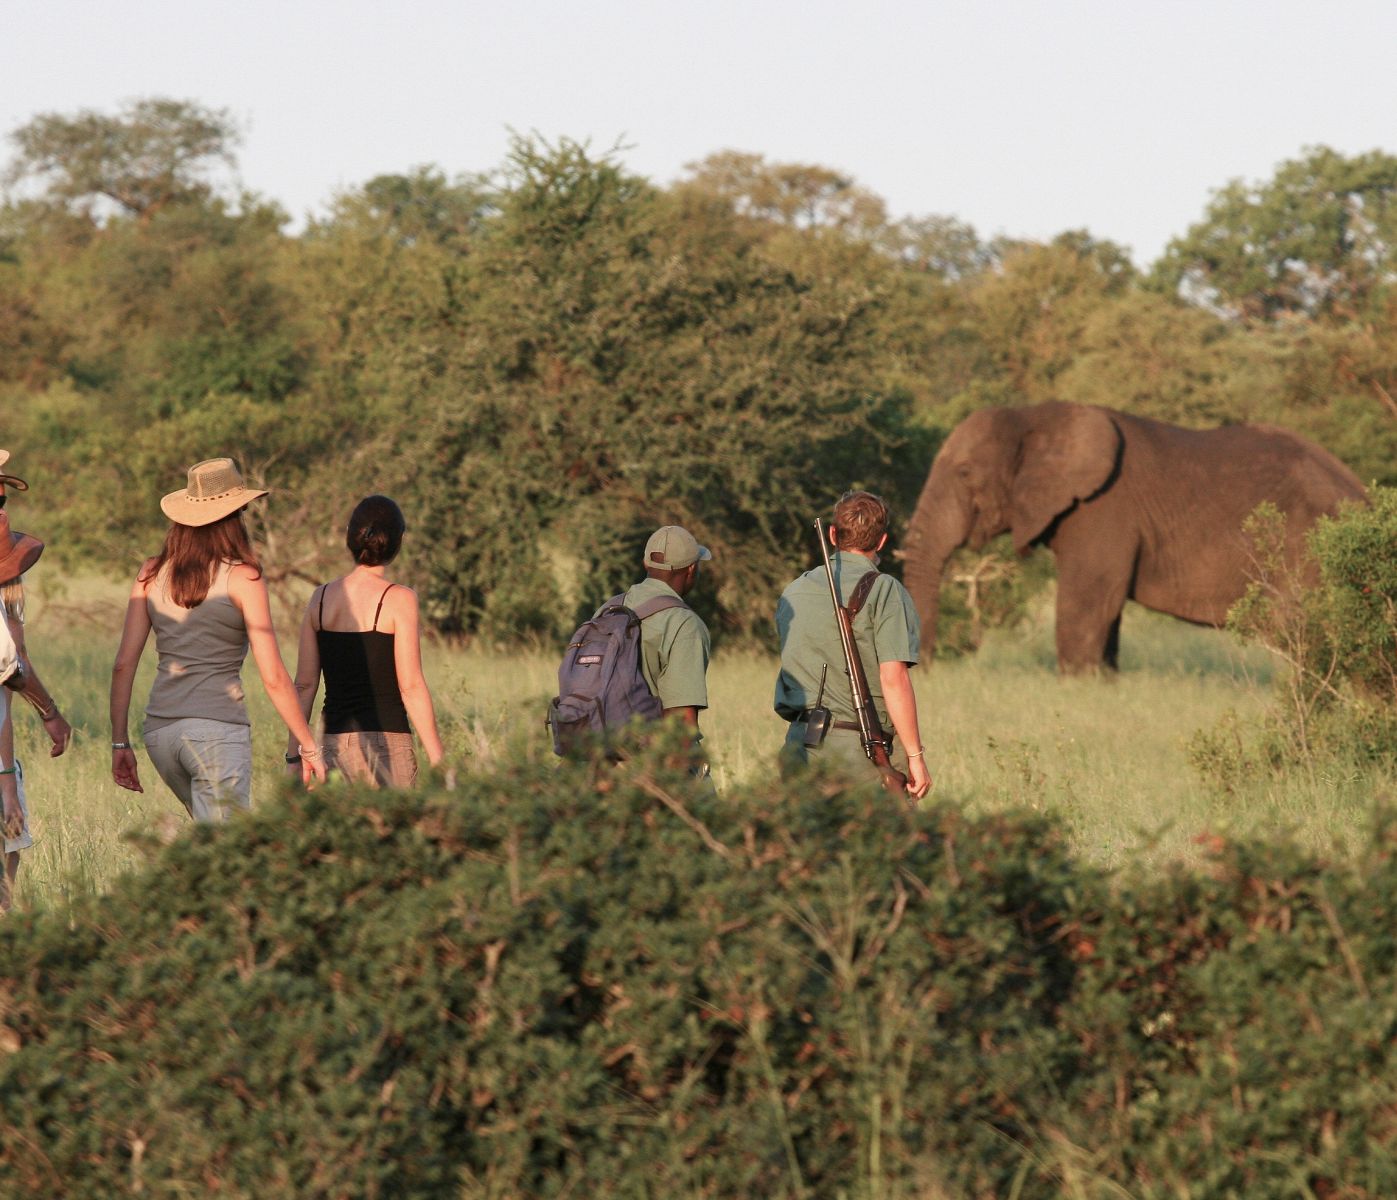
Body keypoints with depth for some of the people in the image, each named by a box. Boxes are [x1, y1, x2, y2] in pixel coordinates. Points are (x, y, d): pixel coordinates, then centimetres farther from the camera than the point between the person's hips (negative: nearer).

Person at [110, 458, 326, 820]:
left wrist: (119, 742, 11)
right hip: (217, 729, -6)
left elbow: (123, 663, 5)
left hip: (160, 731, 6)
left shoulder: (152, 574, 7)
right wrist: (308, 745, 2)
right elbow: (273, 677, -8)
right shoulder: (242, 578, -6)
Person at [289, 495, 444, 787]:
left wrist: (293, 756, 11)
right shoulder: (398, 599, -6)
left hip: (335, 743, 4)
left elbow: (304, 685, 7)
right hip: (386, 741, -4)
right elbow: (411, 686, -10)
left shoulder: (321, 597, 7)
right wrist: (437, 761, -6)